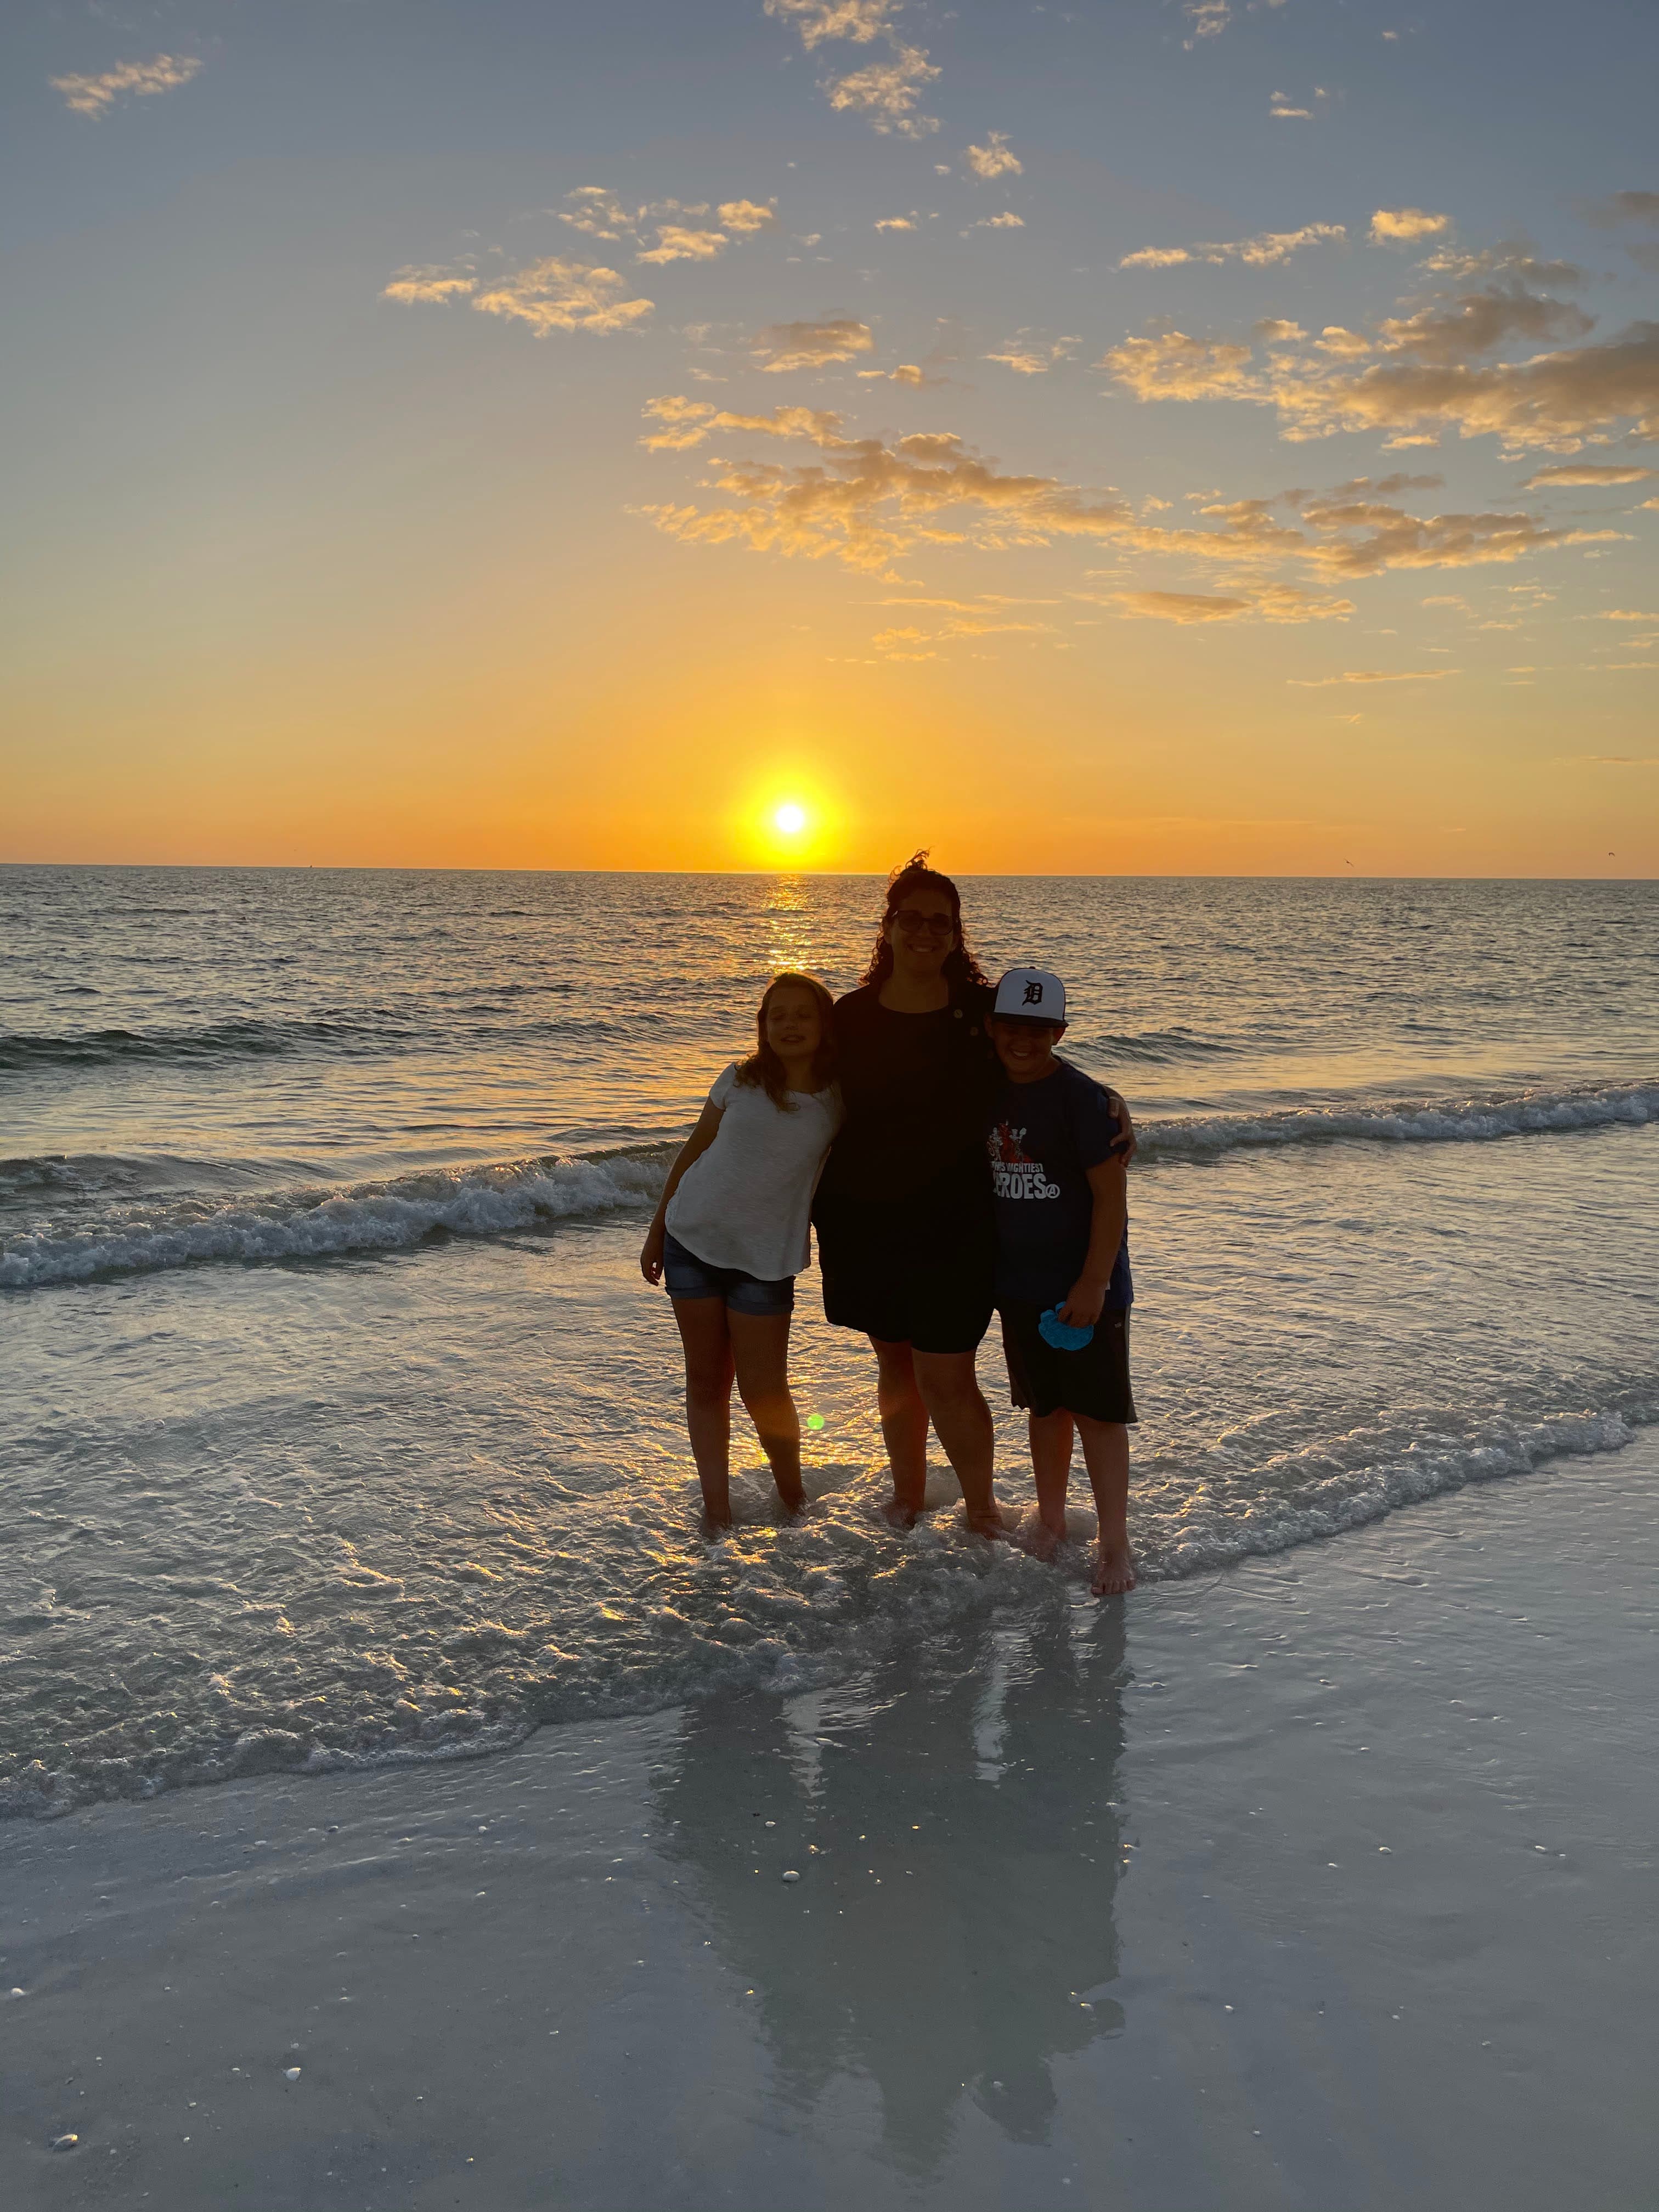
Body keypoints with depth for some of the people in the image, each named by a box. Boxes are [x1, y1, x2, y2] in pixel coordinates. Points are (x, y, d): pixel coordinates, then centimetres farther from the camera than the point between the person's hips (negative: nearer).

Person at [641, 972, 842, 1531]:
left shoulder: (839, 1103, -3)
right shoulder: (739, 1081, 0)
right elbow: (692, 1153, 8)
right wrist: (656, 1230, 11)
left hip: (766, 1259, -2)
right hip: (693, 1239, 2)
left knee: (764, 1391, 0)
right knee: (706, 1382, 7)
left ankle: (793, 1499, 25)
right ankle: (716, 1511, 17)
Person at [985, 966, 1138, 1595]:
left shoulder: (1084, 1099, -15)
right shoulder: (990, 1096, 5)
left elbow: (1111, 1195, -16)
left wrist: (1093, 1283, -19)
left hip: (1081, 1289, -6)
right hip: (1020, 1284, 6)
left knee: (1096, 1413, 1)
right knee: (1044, 1407, 17)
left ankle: (1115, 1543, 11)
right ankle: (1050, 1520, 32)